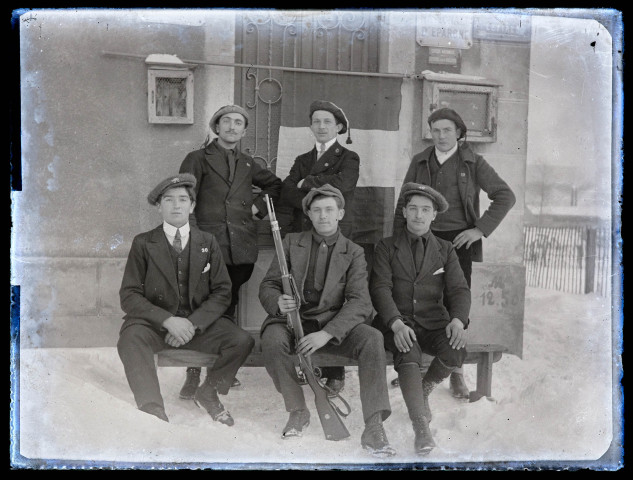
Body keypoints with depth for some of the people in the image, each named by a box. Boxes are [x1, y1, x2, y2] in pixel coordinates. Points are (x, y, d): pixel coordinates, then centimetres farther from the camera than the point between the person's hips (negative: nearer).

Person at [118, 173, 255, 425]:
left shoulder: (208, 243, 8)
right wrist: (168, 320, -20)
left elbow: (222, 292, 3)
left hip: (199, 321, 2)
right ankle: (154, 411, -27)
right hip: (155, 321, -2)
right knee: (130, 340, -34)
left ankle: (207, 393, 4)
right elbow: (129, 296, -4)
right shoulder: (143, 243, 3)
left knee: (242, 340, -21)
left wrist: (193, 323, -14)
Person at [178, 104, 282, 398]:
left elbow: (275, 184, 33)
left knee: (228, 307, 10)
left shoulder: (247, 164, 20)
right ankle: (193, 374, -1)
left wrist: (258, 205, 16)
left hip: (241, 248, 4)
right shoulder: (198, 159, 7)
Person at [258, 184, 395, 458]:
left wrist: (327, 333, -24)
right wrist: (278, 302, -20)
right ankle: (297, 411, -10)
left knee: (372, 339, -29)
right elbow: (267, 286, 6)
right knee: (272, 340, -33)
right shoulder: (291, 243, 9)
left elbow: (359, 301, -8)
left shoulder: (353, 253, 5)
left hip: (333, 324, 0)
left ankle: (374, 428, -26)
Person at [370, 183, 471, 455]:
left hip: (433, 322, 2)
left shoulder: (445, 250, 16)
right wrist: (397, 324, -23)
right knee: (408, 353, -34)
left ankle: (424, 390, 4)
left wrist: (458, 319, -18)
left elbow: (459, 290, 5)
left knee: (456, 352, -27)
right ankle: (421, 428, -35)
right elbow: (380, 288, -4)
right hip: (396, 323, -2)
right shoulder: (386, 247, 9)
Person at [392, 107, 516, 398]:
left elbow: (505, 196, 2)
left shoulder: (473, 163, 3)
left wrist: (481, 229, -6)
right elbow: (403, 204, 14)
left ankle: (456, 374, 12)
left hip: (459, 241, -2)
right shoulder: (419, 162, 11)